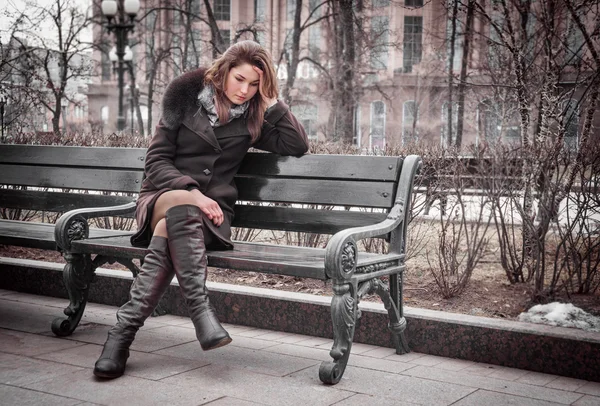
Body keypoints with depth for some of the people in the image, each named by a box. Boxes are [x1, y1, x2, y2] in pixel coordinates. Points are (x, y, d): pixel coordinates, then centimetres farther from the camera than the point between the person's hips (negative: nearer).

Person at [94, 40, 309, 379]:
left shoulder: (251, 117, 11)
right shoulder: (185, 96, 5)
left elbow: (298, 146, 4)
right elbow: (156, 159, 0)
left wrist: (272, 103, -3)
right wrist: (191, 192, -17)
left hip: (210, 211, 1)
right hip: (163, 196, -1)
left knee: (169, 232, -35)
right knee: (181, 206, -39)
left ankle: (125, 328, -37)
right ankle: (201, 307, -45)